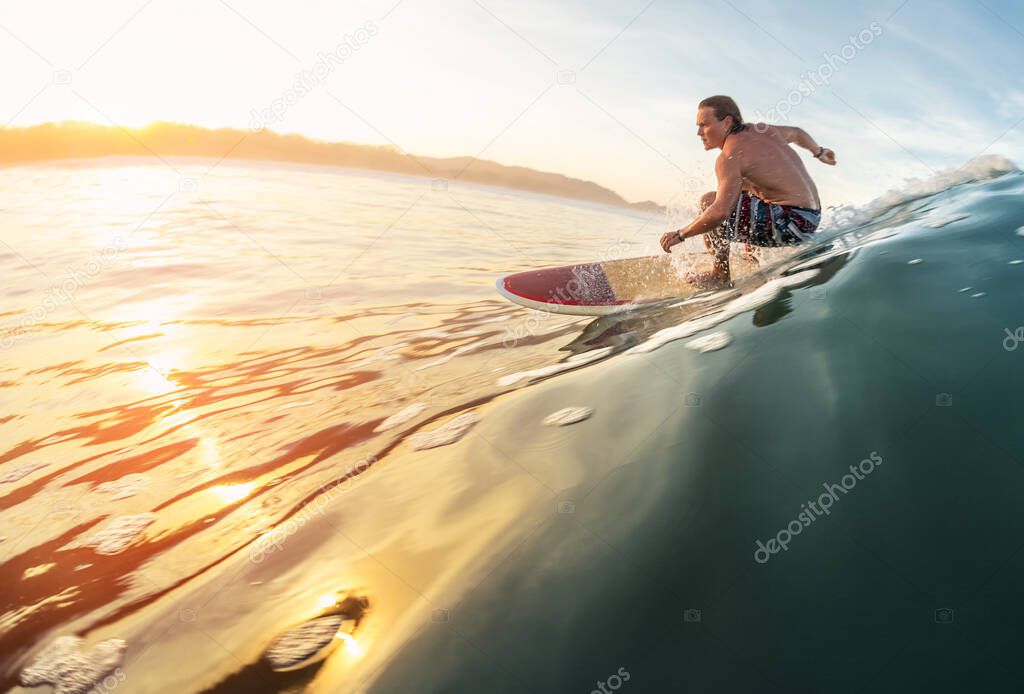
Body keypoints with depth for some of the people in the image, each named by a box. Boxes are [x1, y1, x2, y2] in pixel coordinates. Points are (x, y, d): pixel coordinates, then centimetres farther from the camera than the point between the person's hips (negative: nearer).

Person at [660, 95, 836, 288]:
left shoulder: (730, 156, -16)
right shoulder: (760, 130, 9)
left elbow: (720, 212, -29)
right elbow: (798, 133, 29)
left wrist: (680, 234, -18)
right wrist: (819, 152, 50)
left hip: (793, 224, -10)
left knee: (709, 201, -10)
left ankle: (720, 275, -2)